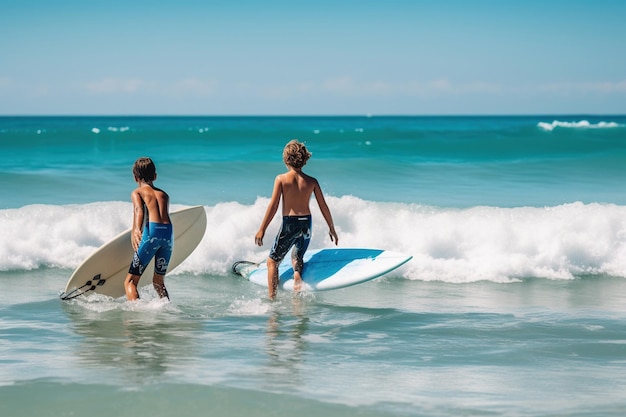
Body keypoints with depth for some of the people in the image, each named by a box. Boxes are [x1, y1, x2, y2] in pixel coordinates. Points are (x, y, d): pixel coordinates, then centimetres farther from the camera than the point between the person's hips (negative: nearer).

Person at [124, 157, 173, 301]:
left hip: (152, 231, -4)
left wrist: (135, 230, -23)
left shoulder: (137, 192, 14)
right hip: (169, 232, 4)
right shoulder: (164, 195, 28)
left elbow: (139, 210, -6)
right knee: (158, 281, 23)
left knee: (130, 282, 1)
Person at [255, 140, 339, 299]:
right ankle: (298, 273, -6)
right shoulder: (311, 181, 1)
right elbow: (323, 207, 3)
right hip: (306, 223, 4)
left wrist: (262, 229, -5)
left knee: (272, 261, 10)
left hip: (289, 223, -3)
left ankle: (272, 299, 1)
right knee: (297, 257, 26)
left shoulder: (281, 179, -7)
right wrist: (332, 228, 15)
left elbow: (273, 206, -10)